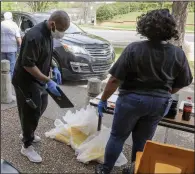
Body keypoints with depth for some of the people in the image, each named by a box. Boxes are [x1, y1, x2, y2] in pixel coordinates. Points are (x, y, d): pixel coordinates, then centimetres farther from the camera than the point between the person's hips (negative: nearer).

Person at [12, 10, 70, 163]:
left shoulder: (48, 33, 0)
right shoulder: (35, 36, -29)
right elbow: (27, 64, -29)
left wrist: (54, 68, 4)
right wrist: (48, 81, -29)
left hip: (38, 79, 9)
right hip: (26, 80, -9)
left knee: (41, 106, 21)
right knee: (31, 112, 0)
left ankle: (27, 133, 42)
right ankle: (27, 146, 20)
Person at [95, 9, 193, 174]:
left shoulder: (134, 49, -17)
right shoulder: (179, 54, -6)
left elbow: (115, 80, -17)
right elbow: (180, 84, 4)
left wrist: (103, 99, -4)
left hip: (132, 99, -3)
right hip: (160, 103, 3)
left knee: (118, 136, 16)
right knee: (143, 140, 20)